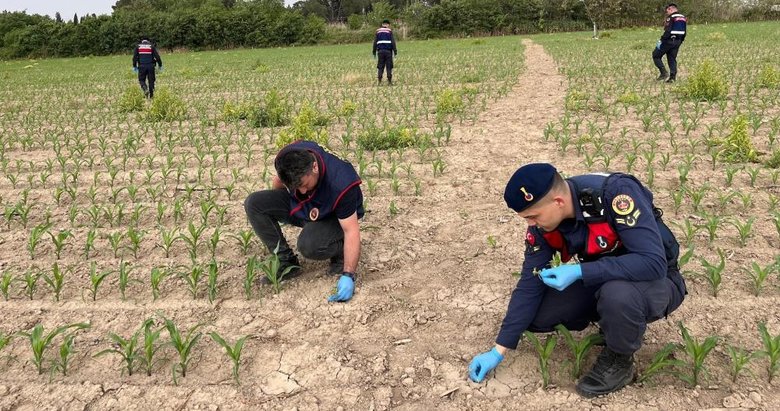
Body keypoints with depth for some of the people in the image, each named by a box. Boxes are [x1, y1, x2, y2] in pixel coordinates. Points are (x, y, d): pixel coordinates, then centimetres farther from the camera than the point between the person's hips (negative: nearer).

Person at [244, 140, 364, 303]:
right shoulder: (288, 157, -24)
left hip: (334, 218, -6)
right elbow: (279, 179, 3)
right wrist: (275, 207, 19)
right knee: (254, 203, -14)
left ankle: (341, 251, -1)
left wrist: (348, 275, -41)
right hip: (298, 205, 6)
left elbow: (351, 230, -35)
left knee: (309, 245, -37)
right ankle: (287, 263, -4)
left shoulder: (341, 184, -39)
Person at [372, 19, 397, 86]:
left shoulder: (378, 31, 9)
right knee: (389, 66, 2)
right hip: (388, 50, -3)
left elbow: (375, 42, 10)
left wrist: (374, 51, 15)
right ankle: (389, 81, 0)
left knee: (380, 66, 6)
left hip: (380, 50, 3)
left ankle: (379, 80, 0)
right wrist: (395, 50, -1)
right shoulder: (390, 31, 0)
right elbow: (393, 41, -5)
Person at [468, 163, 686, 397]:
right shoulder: (542, 224, -13)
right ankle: (610, 324, 12)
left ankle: (619, 361, -8)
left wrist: (579, 272, -37)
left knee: (618, 294, -39)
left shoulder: (617, 193, -31)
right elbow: (529, 286, -8)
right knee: (534, 315, -11)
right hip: (601, 280, 5)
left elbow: (654, 263, -35)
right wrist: (499, 350, -9)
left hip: (656, 281, -5)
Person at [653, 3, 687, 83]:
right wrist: (680, 41, 22)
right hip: (677, 41, 8)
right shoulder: (683, 18, 14)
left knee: (656, 55, 3)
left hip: (669, 41, -8)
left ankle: (664, 72, -7)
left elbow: (667, 31, -22)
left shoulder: (671, 18, -12)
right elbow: (683, 32, 16)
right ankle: (672, 77, 6)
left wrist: (661, 40, -18)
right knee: (672, 59, 12)